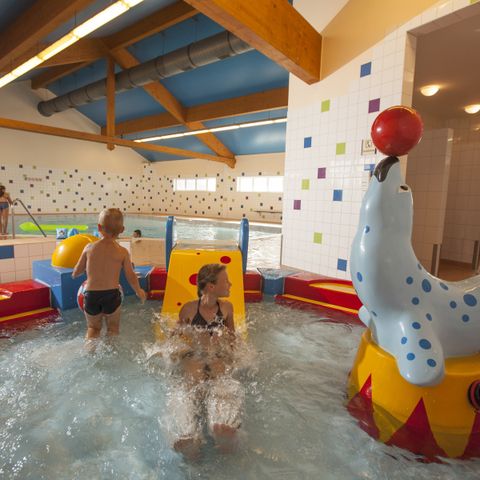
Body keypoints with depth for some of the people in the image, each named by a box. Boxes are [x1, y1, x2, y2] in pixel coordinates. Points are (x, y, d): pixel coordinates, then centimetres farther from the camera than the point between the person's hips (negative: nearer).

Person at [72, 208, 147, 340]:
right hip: (112, 295, -1)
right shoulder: (122, 252, -7)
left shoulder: (89, 248, -2)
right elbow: (131, 277, -2)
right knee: (113, 329, 22)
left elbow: (75, 273, 6)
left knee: (93, 328, 24)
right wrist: (139, 291, 17)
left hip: (91, 295, 1)